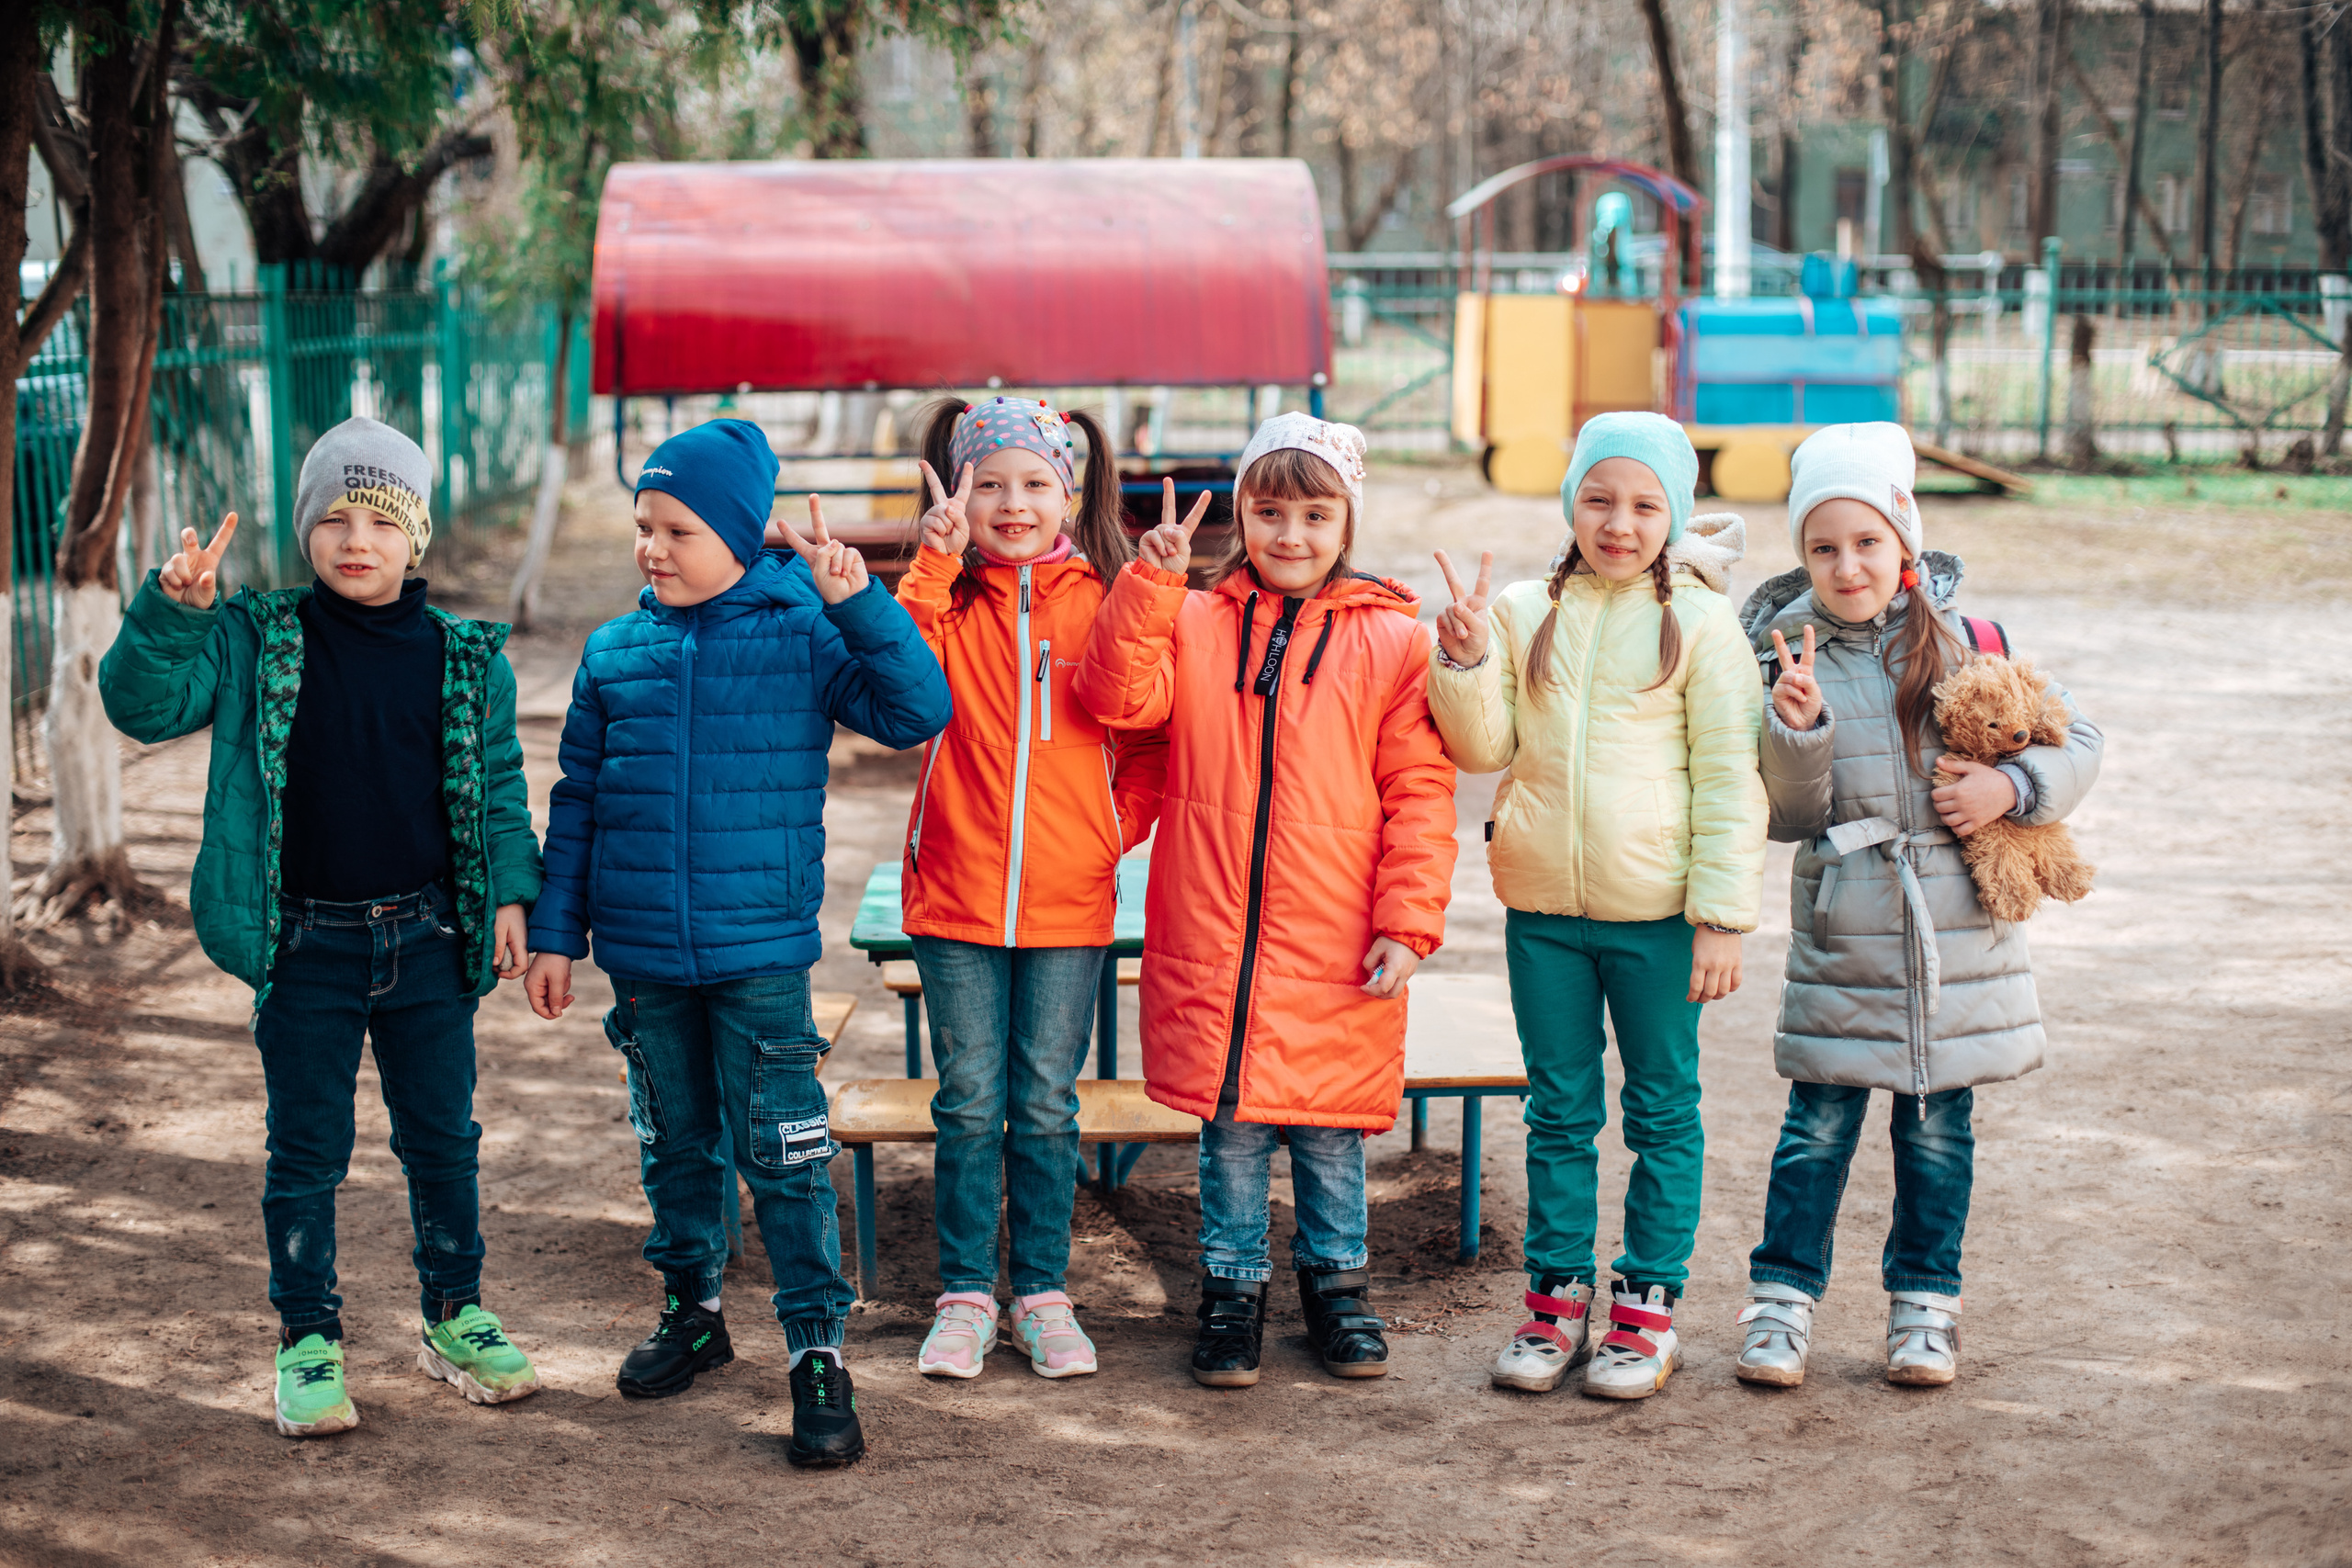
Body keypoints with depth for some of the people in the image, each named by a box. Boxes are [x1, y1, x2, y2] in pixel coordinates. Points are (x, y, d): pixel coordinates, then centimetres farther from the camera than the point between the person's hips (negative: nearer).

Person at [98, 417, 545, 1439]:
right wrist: (172, 613, -27)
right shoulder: (254, 641, -3)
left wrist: (510, 894, 2)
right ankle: (308, 1339, 20)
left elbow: (497, 786, 9)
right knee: (306, 1150, 8)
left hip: (428, 937, 2)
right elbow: (143, 705, -12)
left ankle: (453, 1316, 28)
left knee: (443, 1138, 12)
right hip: (305, 942, -1)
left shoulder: (465, 657, 2)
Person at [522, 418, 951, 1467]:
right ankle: (692, 1311, 33)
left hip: (761, 954, -4)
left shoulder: (803, 635, -4)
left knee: (783, 1153, -3)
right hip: (643, 954, 4)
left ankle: (818, 1345, 5)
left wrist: (858, 602, -20)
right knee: (674, 1139, 16)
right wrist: (556, 932, 10)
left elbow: (917, 712, -11)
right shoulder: (614, 652, 5)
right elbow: (577, 801, 10)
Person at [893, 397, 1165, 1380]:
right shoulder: (948, 598, 0)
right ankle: (964, 1296, 17)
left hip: (1069, 899, 0)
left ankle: (1042, 1293, 20)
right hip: (956, 891, 0)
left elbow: (1153, 736, 8)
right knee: (969, 1103, 6)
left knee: (1046, 1105, 8)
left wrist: (1121, 826, -3)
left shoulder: (1102, 600, 0)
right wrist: (934, 564, -23)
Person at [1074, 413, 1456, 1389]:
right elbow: (1115, 694, -11)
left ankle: (1337, 1282, 28)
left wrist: (1406, 923, -5)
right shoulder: (1192, 624, 5)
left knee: (1331, 1133, 10)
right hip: (1211, 941, 1)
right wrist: (1151, 581, -19)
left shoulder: (1390, 641, 2)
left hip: (1335, 950, 0)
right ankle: (1232, 1286, 23)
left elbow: (1419, 793, 0)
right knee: (1229, 1125, 8)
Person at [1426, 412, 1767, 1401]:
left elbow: (1728, 780, -4)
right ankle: (1556, 1293, 23)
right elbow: (1483, 748, 6)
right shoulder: (1525, 612, 3)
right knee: (1559, 1111, 12)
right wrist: (1464, 661, -12)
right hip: (1543, 905, 3)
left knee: (1663, 1109, 8)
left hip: (1657, 911, -3)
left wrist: (1723, 916, -8)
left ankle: (1648, 1302, 18)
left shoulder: (1700, 623, -5)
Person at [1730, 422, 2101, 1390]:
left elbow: (2078, 741, 7)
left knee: (1938, 1131, 10)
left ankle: (1924, 1304, 22)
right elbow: (1788, 818, -4)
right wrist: (1798, 731, -20)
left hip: (1956, 937, 1)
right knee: (1818, 1128, 1)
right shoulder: (1789, 660, 0)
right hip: (1841, 939, -1)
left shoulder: (1967, 644, 2)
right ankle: (1784, 1297, 12)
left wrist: (2013, 785, -11)